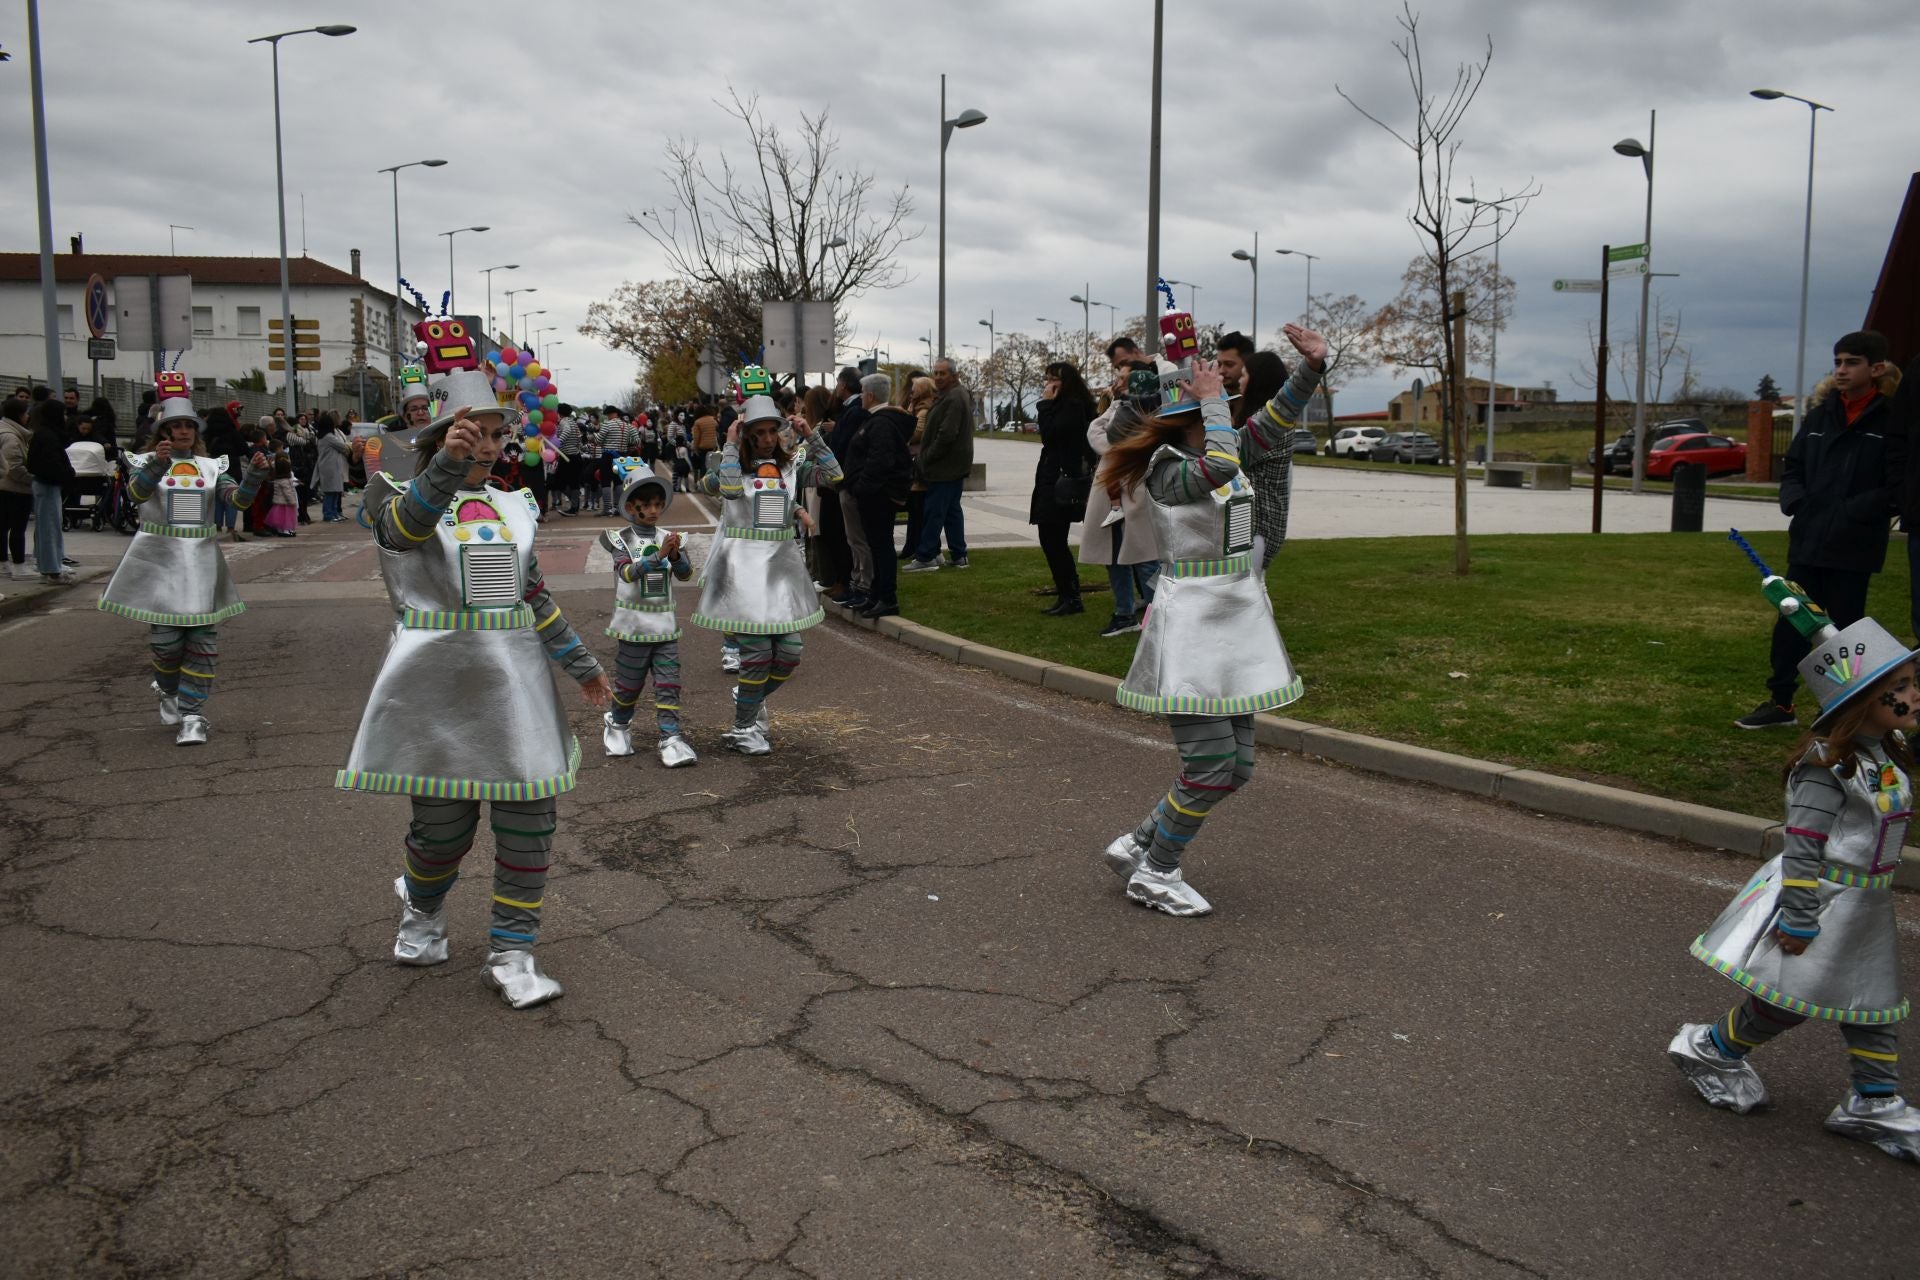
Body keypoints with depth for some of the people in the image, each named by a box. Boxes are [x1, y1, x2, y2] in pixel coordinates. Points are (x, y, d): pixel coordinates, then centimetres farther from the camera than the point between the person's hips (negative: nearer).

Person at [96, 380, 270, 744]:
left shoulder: (210, 466, 9)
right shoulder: (148, 462, 2)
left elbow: (237, 498, -5)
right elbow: (137, 493, -18)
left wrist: (255, 473, -23)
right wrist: (157, 464, -34)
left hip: (200, 559, 2)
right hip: (159, 558, -2)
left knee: (203, 638, -2)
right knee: (166, 637, -3)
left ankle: (192, 715, 4)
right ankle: (168, 690, 29)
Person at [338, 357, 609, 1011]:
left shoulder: (514, 505, 13)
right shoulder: (401, 499, -2)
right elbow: (407, 521, -29)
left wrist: (582, 665, 22)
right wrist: (447, 465, -48)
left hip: (516, 685, 4)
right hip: (439, 684, -4)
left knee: (531, 819, -1)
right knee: (443, 822, 5)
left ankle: (510, 954, 11)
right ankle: (422, 909, 38)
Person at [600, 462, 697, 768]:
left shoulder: (668, 538, 3)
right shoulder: (622, 540, -6)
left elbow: (685, 573, -9)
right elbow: (627, 572, -23)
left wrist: (676, 555, -30)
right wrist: (659, 554, -35)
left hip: (665, 624, 3)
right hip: (635, 624, -2)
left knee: (668, 685, -2)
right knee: (629, 683, 10)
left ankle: (670, 739, -2)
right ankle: (618, 725, 35)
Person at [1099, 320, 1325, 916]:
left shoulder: (1227, 453, 10)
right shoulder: (1166, 469, -15)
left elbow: (1274, 420, 16)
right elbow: (1217, 468, -34)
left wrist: (1311, 365, 2)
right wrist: (1210, 398, -21)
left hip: (1236, 622, 9)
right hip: (1192, 625, -9)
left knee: (1236, 767, 10)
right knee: (1211, 764, -7)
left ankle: (1138, 844, 24)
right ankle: (1154, 874, 12)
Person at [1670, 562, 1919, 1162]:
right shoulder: (1827, 765, -25)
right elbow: (1803, 845, -25)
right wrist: (1799, 920, -23)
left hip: (1866, 903, 9)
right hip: (1820, 897, -9)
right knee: (1791, 996, 3)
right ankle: (1712, 1047, 24)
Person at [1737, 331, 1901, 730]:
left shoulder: (1892, 420, -7)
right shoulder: (1821, 413, 9)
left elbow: (1895, 487, -11)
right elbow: (1792, 468, 16)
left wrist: (1846, 514, -19)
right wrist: (1795, 500, -2)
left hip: (1853, 548, -5)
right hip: (1806, 542, 5)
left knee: (1845, 627, 5)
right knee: (1790, 623, 9)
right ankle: (1780, 703, 19)